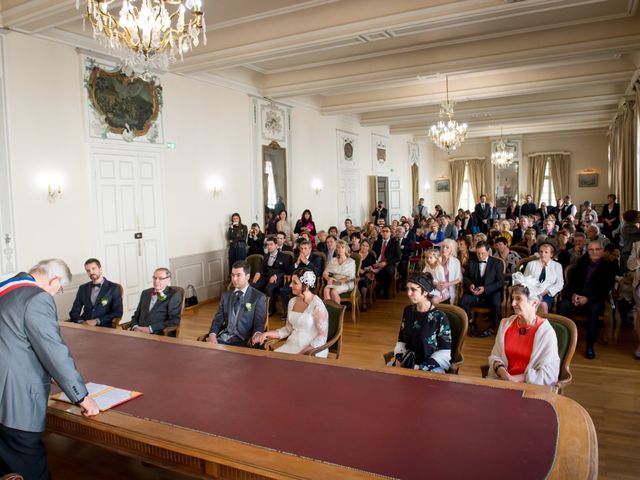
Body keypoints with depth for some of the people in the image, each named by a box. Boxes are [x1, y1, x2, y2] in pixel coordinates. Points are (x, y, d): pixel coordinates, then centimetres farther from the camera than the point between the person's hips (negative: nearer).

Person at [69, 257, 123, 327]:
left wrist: (97, 321, -14)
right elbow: (74, 312, 14)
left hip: (103, 327, -3)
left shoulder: (114, 288, 2)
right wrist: (81, 321, -7)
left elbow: (118, 313, -5)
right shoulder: (83, 288, 16)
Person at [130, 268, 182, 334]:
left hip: (159, 335, -5)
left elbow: (175, 320, -10)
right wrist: (135, 327, -2)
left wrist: (150, 329, -14)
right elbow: (136, 315, 19)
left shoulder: (174, 295, -1)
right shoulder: (145, 293, 19)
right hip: (139, 333, 5)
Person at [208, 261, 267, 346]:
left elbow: (259, 324, -5)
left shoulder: (259, 297, 1)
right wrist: (212, 334, -8)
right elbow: (218, 319, 12)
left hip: (242, 341, -4)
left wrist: (256, 335, -28)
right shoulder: (225, 295, 17)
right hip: (224, 338, 4)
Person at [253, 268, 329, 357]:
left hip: (312, 350, -7)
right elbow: (288, 329, 13)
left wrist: (302, 353, -20)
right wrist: (267, 334, -1)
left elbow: (322, 337, -14)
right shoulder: (292, 301, 7)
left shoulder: (317, 305, -15)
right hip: (292, 346, 7)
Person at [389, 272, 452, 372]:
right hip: (409, 361, 5)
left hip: (432, 366, -5)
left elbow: (444, 353, -12)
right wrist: (398, 358, -4)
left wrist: (421, 367, -17)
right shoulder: (408, 311, 4)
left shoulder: (440, 317, -13)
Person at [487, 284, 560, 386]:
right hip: (503, 380, 4)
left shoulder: (546, 332, -7)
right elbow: (495, 356, 10)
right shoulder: (505, 324, 9)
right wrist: (500, 370, -11)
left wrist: (517, 379, -16)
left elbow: (548, 374, -11)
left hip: (532, 386, -4)